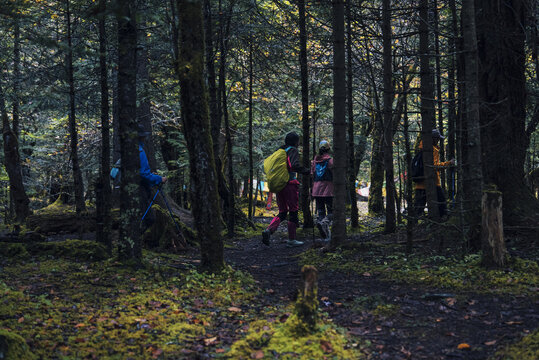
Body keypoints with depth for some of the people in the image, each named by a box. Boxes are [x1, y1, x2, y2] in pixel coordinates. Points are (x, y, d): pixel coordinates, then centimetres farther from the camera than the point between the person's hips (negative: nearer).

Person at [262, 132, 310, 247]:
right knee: (293, 212, 4)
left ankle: (269, 230, -11)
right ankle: (291, 240, 7)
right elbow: (295, 165, -23)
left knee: (282, 213, 13)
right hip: (290, 184, -7)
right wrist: (306, 171, -9)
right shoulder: (293, 151, -7)